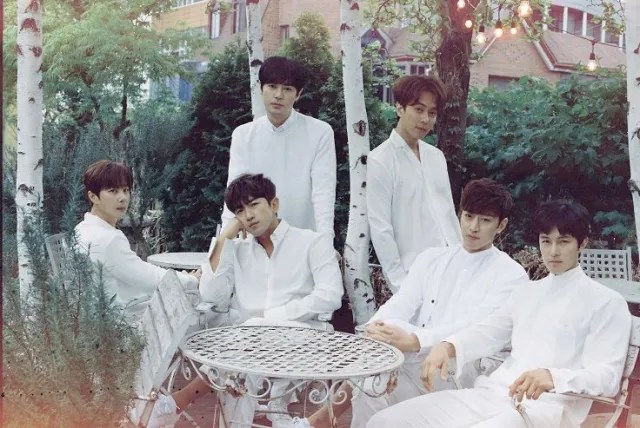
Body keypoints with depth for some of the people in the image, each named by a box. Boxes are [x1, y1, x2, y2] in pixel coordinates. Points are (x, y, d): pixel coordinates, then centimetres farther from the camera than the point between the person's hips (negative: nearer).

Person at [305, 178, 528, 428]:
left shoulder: (511, 274, 3)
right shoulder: (430, 259, 18)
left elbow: (477, 327, -13)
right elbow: (400, 304, 5)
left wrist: (414, 341, -31)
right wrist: (375, 326, -21)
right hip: (413, 363, 4)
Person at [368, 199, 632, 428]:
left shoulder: (607, 303, 3)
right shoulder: (528, 292, 24)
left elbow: (607, 376, -6)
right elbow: (488, 332, 28)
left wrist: (553, 377, -27)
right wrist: (447, 346, 5)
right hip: (492, 393, 7)